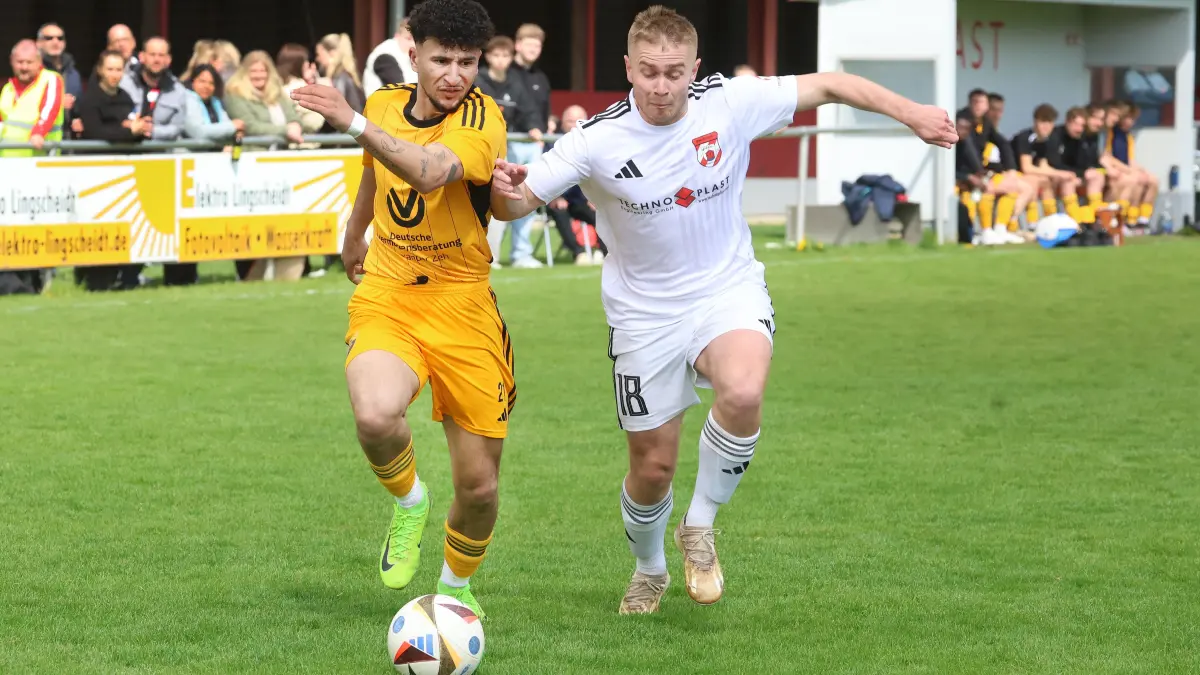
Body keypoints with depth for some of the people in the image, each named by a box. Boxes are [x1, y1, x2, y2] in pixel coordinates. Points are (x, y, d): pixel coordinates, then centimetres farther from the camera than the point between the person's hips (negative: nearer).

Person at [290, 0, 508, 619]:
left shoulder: (481, 119, -15)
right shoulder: (385, 104, 2)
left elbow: (429, 173, -37)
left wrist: (354, 124, -42)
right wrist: (353, 236, 41)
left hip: (461, 305, -2)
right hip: (385, 295, 2)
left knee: (478, 484, 1)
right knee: (376, 415, -31)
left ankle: (455, 585, 32)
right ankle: (408, 501, 2)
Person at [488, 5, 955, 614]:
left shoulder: (730, 103, -14)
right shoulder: (598, 141, -17)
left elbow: (826, 86, -3)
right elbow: (516, 203, -17)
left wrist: (912, 114, -5)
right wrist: (505, 191, -41)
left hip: (728, 292, 0)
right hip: (645, 316, 0)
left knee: (743, 392, -33)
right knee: (652, 465, 6)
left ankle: (700, 528, -7)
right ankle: (648, 571, 40)